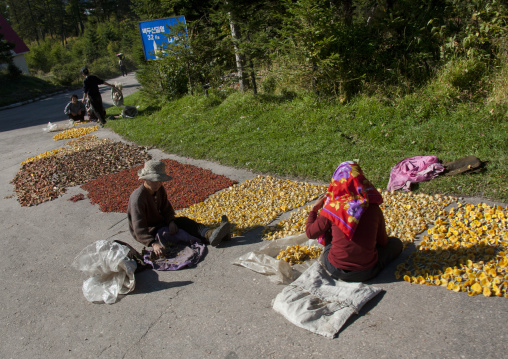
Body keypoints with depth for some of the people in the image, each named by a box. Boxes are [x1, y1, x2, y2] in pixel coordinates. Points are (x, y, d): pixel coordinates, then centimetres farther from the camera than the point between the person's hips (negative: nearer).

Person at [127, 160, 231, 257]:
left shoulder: (160, 189, -2)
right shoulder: (138, 198, -27)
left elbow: (166, 209, 6)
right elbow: (139, 228, -35)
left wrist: (171, 222, -17)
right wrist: (153, 243, -48)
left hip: (159, 222, 8)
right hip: (148, 232, -7)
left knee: (183, 222, -15)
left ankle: (211, 235, -38)